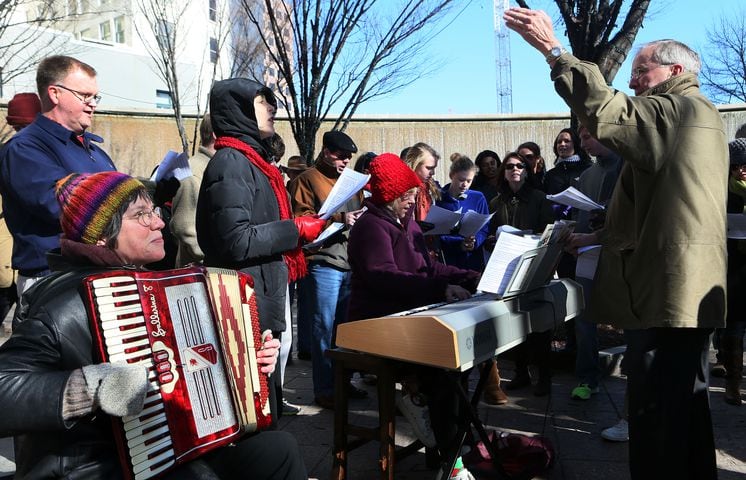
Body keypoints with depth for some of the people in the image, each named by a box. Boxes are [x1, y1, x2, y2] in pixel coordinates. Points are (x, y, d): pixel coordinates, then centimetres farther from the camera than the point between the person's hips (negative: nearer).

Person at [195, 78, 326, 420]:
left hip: (261, 304, 10)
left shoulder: (251, 160, 19)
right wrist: (296, 230, -14)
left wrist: (295, 229, 13)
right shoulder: (231, 162, -13)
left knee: (267, 399, 18)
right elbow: (236, 241, -24)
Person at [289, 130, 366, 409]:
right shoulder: (308, 179, -1)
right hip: (323, 264, -7)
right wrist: (338, 219, -17)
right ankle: (324, 389, 8)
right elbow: (300, 220, -12)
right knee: (324, 329, -1)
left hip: (351, 263, 7)